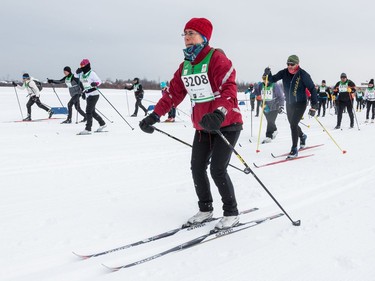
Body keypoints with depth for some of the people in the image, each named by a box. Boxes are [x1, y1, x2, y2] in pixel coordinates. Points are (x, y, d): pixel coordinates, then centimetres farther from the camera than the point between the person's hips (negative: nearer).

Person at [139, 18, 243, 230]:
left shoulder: (217, 59, -16)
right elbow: (173, 93, 11)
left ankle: (232, 213, 9)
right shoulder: (185, 66, 8)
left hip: (227, 124, -7)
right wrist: (155, 116, 4)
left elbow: (229, 89, -28)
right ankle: (205, 209, 26)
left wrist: (219, 113, -45)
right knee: (197, 168, 7)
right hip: (203, 127, 7)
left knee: (217, 170, -11)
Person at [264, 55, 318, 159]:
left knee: (293, 124, -15)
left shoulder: (303, 75, -18)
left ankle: (294, 150, -6)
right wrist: (268, 74, -25)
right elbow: (273, 79, -1)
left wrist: (314, 106, -19)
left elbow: (312, 89, -15)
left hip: (300, 103, -6)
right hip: (289, 103, 6)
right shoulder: (284, 73, -5)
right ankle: (302, 136, 53)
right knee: (292, 124, 20)